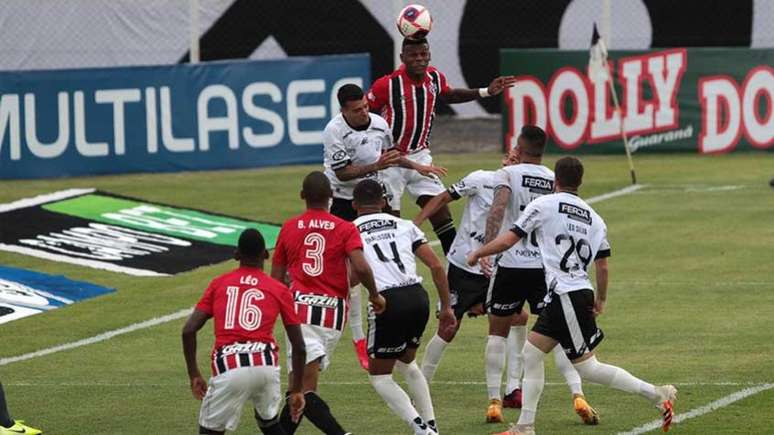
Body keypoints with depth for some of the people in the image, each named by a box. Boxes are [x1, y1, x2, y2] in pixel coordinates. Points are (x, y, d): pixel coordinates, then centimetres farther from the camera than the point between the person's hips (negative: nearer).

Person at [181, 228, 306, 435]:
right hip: (266, 364, 2)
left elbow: (188, 331, 7)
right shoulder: (279, 290, 16)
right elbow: (299, 346, 14)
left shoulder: (219, 284, 16)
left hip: (228, 366, -2)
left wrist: (194, 375, 15)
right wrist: (296, 390, 24)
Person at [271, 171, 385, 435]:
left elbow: (276, 278, 11)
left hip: (300, 307, -2)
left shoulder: (289, 228, 7)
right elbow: (361, 268, -13)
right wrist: (374, 295, 4)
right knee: (303, 385, 13)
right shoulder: (345, 229, 2)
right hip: (333, 310, 2)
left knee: (303, 388, -9)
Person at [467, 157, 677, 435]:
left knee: (587, 367, -3)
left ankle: (657, 394, -4)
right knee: (531, 353, 12)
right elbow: (602, 264, 10)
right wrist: (601, 299, 25)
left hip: (566, 295, -8)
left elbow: (509, 239, -6)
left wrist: (477, 254, 10)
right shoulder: (593, 217, 12)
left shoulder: (544, 205, -5)